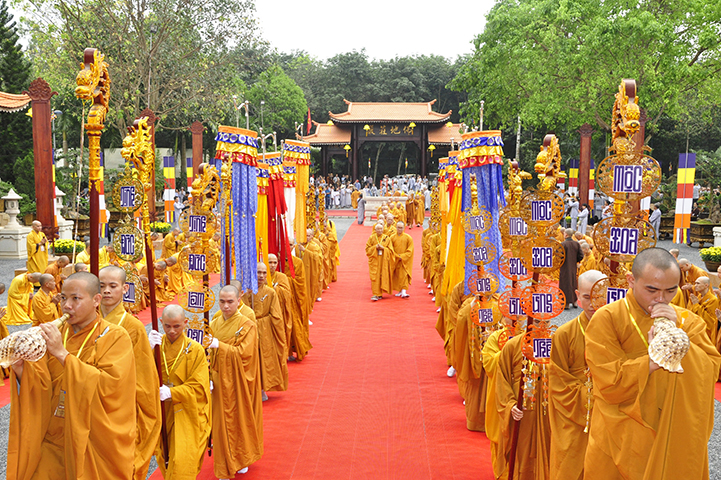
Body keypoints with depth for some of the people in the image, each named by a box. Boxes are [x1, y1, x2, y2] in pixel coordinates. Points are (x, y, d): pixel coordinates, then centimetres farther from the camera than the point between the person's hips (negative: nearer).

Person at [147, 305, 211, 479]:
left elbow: (198, 387, -9)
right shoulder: (155, 345, 2)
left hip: (187, 416, -3)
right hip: (161, 413, 3)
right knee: (165, 460, 14)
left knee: (182, 464, -9)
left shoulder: (195, 350, -6)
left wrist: (172, 393, -23)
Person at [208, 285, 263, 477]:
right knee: (222, 422, 10)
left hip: (237, 383, -4)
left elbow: (243, 353, -20)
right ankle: (224, 470, 25)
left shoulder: (247, 326, -12)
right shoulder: (215, 323, 2)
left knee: (240, 419, 9)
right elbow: (210, 354, 1)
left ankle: (242, 459, 32)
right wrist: (210, 378, -10)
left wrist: (219, 345, -25)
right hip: (220, 382, 4)